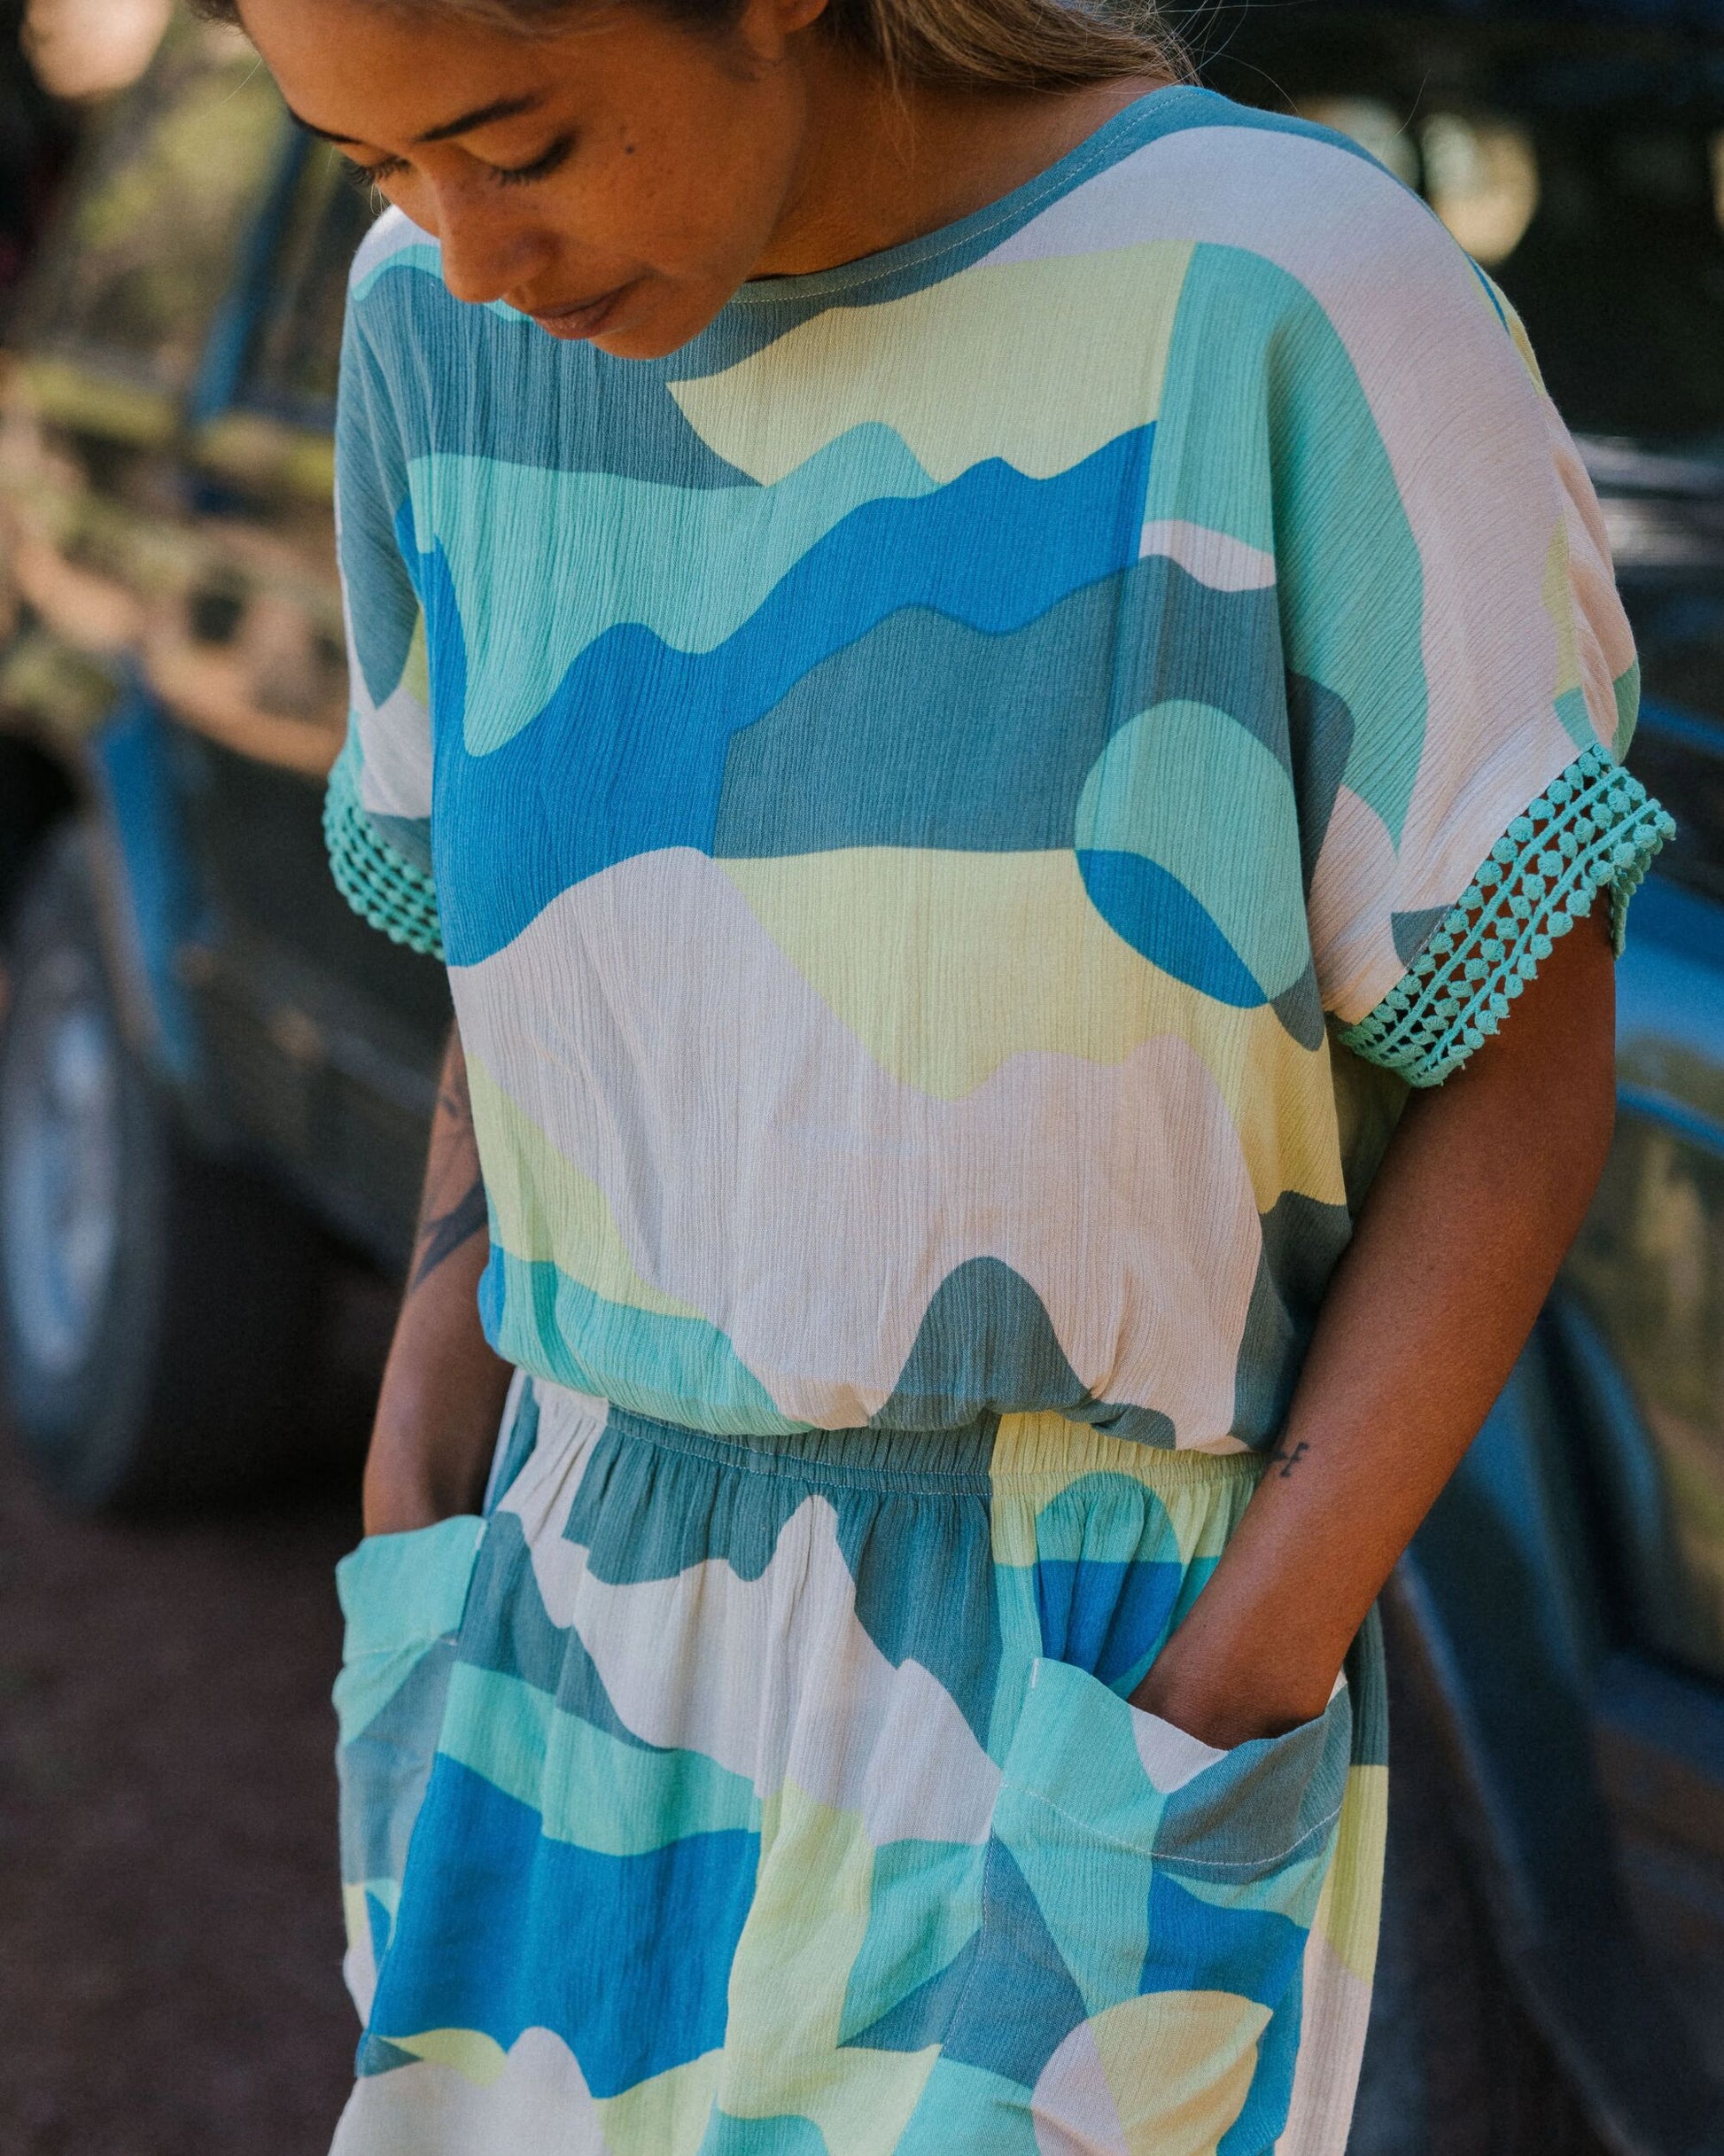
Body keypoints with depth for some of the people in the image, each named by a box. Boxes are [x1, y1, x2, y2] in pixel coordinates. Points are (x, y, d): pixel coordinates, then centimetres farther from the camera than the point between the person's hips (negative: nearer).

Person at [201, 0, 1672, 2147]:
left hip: (1103, 1681, -5)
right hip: (613, 1657, 5)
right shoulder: (460, 328, -2)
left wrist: (1240, 1688, -16)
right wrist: (409, 1572, 0)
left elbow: (1527, 1053, -10)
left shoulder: (1295, 300, -18)